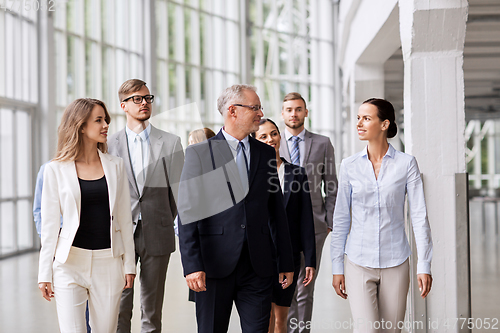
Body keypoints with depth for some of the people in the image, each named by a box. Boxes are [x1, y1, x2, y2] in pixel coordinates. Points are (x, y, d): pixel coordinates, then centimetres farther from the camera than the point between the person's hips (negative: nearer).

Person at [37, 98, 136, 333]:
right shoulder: (56, 170, 0)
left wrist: (129, 263, 7)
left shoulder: (115, 166, 8)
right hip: (71, 261, -2)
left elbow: (124, 218, 10)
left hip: (109, 261, 2)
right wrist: (45, 273, -1)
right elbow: (49, 224, 1)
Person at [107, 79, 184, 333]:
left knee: (152, 311, 7)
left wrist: (166, 224, 6)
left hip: (157, 236, 0)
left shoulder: (170, 143, 5)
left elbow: (178, 189, 6)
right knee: (119, 309, 2)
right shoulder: (110, 144, 5)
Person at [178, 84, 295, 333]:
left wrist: (286, 263, 10)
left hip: (258, 266, 3)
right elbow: (188, 213, -7)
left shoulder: (266, 154, 11)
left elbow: (277, 211, 12)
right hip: (215, 264, -3)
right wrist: (192, 265, -15)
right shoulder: (199, 153, -2)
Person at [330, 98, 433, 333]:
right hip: (359, 263, 0)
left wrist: (424, 265, -8)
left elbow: (419, 216, -3)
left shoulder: (406, 163, -3)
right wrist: (337, 268, 4)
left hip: (396, 263, 0)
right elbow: (341, 219, 5)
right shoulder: (350, 165, 1)